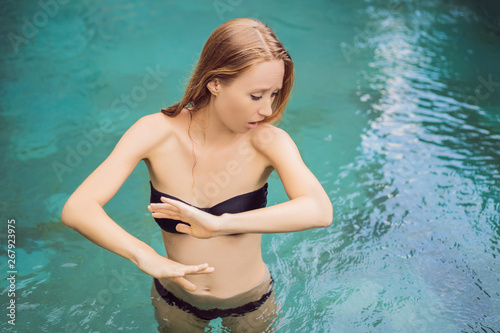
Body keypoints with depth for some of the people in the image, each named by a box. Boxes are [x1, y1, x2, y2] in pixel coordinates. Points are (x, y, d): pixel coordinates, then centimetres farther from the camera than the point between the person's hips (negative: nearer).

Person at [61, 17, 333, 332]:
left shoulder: (267, 140, -26)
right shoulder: (158, 132, -24)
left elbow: (319, 210, -44)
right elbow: (77, 209, -31)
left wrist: (219, 224, -50)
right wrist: (147, 258, -46)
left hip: (251, 303, 0)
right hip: (176, 302, 1)